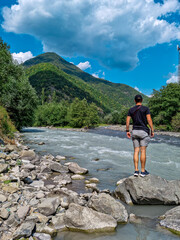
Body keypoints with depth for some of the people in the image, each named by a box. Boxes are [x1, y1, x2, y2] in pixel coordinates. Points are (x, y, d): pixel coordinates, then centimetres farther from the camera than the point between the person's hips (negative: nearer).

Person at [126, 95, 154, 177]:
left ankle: (136, 171, 4)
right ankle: (143, 171, 4)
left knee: (136, 151, 5)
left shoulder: (131, 110, 7)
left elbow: (127, 121, 3)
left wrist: (127, 131, 12)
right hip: (143, 131, -3)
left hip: (135, 131, 3)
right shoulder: (145, 108, -3)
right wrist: (152, 131, -4)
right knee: (143, 151, -1)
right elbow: (149, 120, -10)